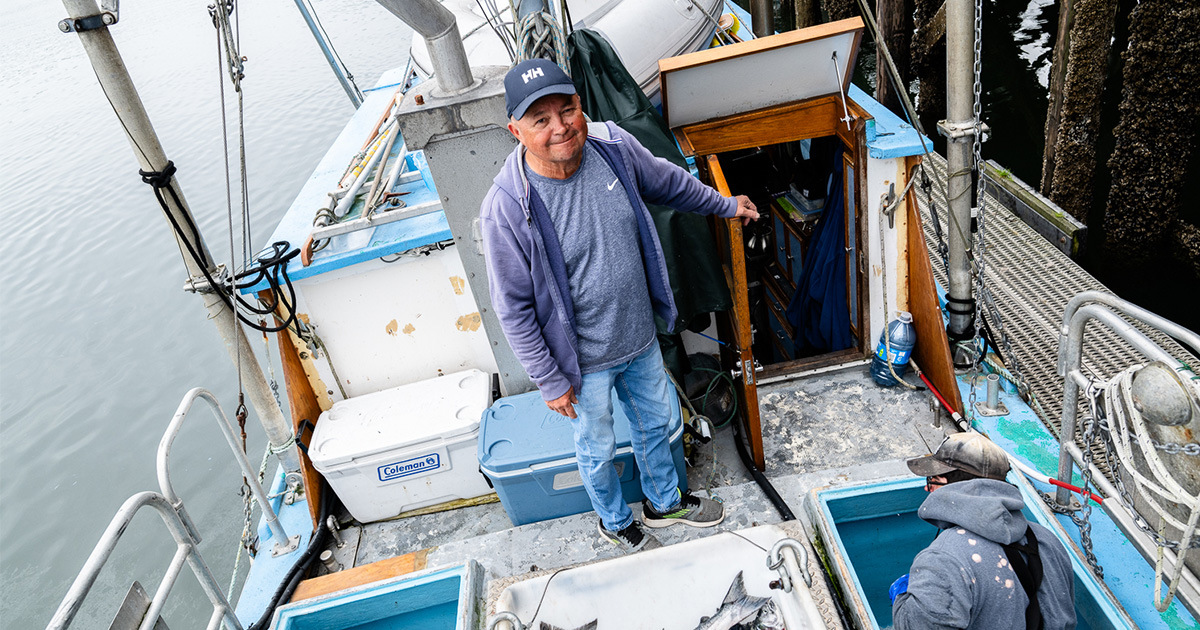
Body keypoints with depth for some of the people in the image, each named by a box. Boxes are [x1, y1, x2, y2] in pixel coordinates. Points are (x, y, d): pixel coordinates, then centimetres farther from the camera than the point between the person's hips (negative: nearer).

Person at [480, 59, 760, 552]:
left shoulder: (613, 146, -14)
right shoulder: (507, 207, -28)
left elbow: (668, 182, 8)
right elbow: (513, 308, -19)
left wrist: (724, 205, 22)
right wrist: (549, 380, -13)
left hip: (641, 336, 5)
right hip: (584, 361, -4)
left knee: (655, 423, 27)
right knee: (598, 450, 21)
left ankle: (664, 502, 57)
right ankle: (616, 523, 52)